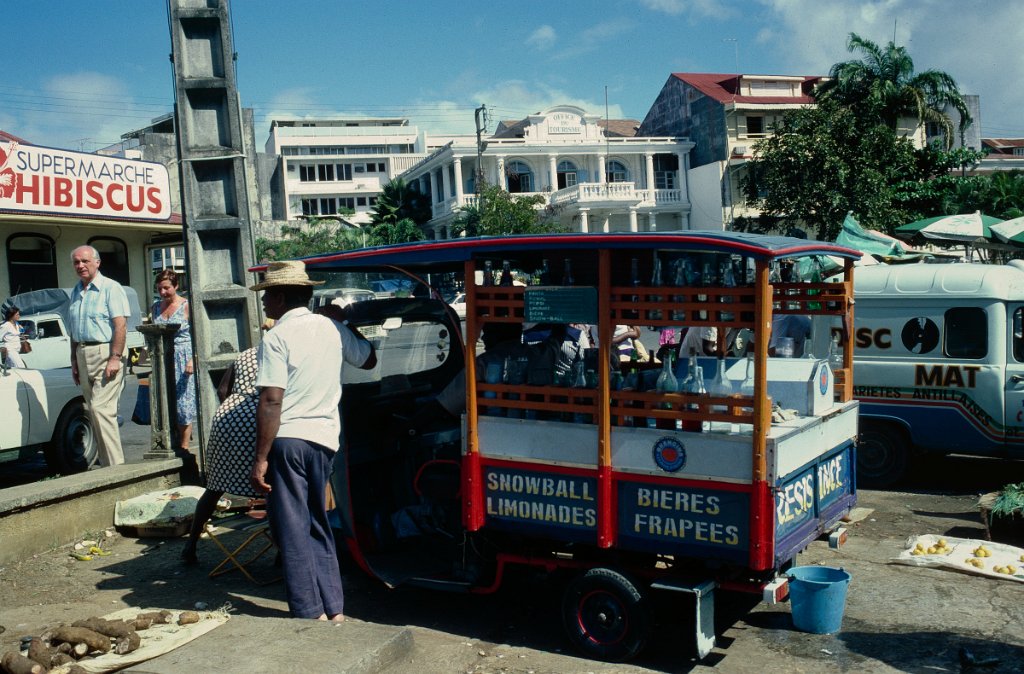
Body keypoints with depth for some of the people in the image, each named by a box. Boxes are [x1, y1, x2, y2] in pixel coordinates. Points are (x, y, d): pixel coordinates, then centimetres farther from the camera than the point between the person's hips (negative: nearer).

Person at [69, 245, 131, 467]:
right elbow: (74, 330, 21)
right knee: (94, 411, 9)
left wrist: (115, 358, -21)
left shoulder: (110, 288, -7)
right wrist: (74, 360, 17)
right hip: (83, 355, 8)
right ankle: (106, 462, 16)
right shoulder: (76, 291, 16)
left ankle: (115, 464, -11)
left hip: (106, 353, -8)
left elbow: (121, 325, -15)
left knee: (101, 409, -14)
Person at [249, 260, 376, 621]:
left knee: (292, 528, 3)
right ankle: (334, 608, 17)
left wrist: (261, 459, -14)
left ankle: (311, 613, 6)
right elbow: (369, 359, 25)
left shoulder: (276, 338, -9)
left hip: (287, 439, -6)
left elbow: (271, 401, -16)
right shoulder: (331, 328, 8)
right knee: (317, 524, 17)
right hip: (325, 436, 6)